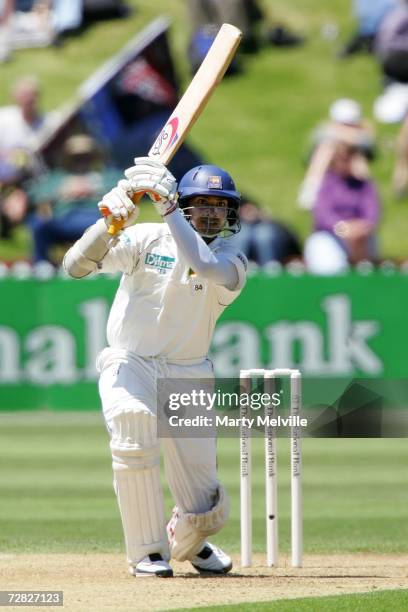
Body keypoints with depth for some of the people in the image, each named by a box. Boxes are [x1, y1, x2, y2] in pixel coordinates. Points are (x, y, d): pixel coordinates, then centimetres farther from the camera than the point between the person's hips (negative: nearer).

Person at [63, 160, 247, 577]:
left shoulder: (231, 261, -3)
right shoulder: (146, 240, -4)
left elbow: (203, 264, -28)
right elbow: (76, 265, -15)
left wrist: (167, 206, -32)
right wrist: (110, 223, -32)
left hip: (188, 375, 1)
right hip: (129, 365, -1)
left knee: (207, 511, -4)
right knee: (132, 422, -36)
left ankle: (187, 541, 37)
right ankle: (148, 552, -20)